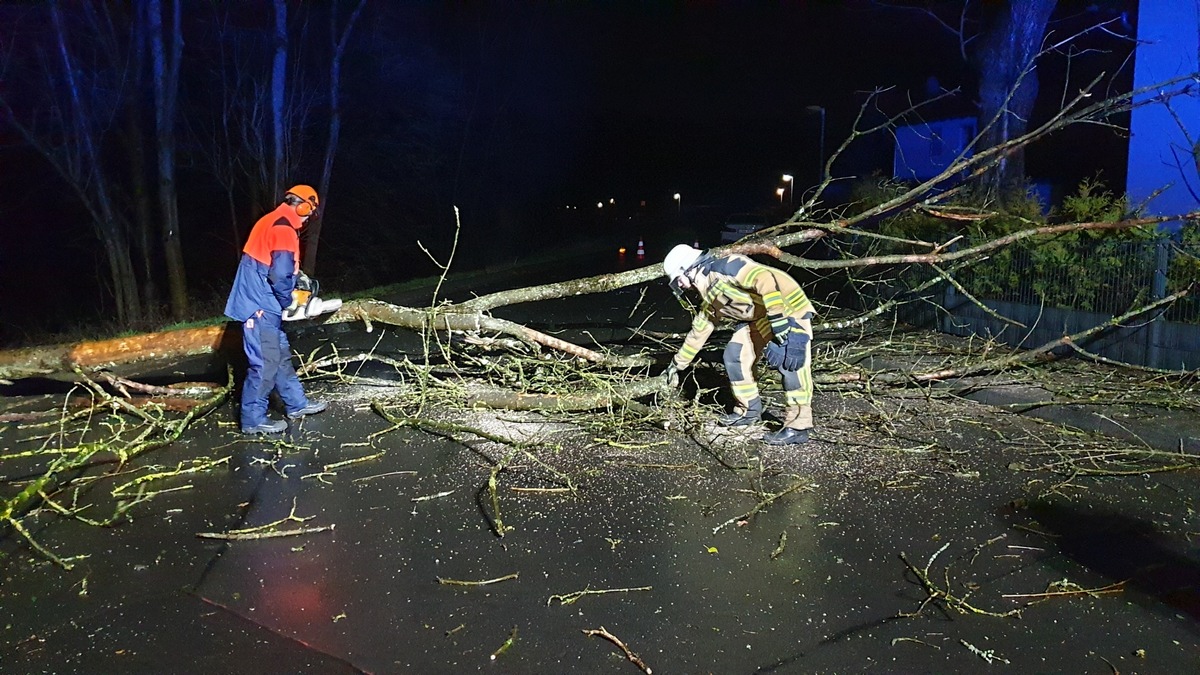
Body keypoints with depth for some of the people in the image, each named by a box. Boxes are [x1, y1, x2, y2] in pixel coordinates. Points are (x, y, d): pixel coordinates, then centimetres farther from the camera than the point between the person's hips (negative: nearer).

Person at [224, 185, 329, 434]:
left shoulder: (271, 221, 14)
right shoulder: (284, 229, -18)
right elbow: (280, 275, -26)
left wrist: (296, 275, 12)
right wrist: (288, 302, -9)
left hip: (261, 304, 10)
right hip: (260, 307, -10)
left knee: (281, 355, 17)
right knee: (266, 363, -3)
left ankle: (297, 404, 28)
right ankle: (253, 420, 6)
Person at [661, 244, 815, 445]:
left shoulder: (725, 267, -20)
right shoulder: (710, 298, 10)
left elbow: (765, 279, -32)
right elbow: (698, 331, 22)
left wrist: (778, 320, -35)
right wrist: (677, 364, 28)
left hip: (789, 307, -9)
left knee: (791, 362, -20)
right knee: (734, 355, 5)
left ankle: (798, 427, -14)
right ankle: (749, 410, 18)